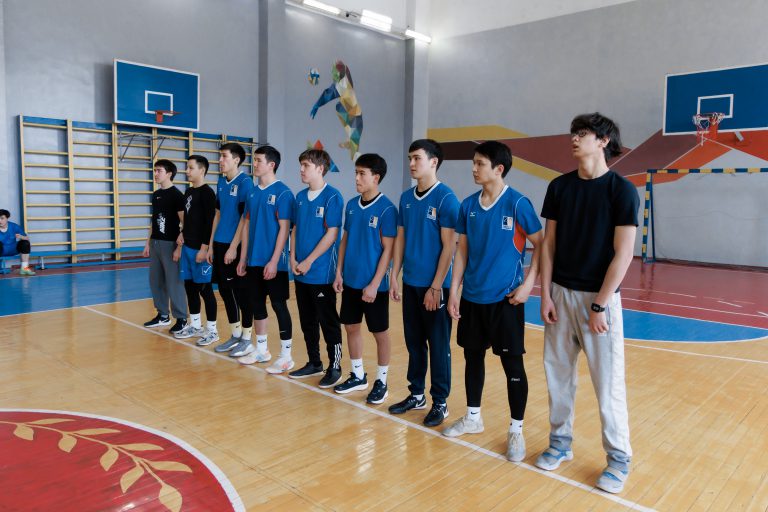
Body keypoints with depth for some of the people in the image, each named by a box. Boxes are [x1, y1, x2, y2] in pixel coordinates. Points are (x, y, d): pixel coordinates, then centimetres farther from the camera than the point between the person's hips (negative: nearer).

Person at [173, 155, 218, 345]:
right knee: (190, 286, 13)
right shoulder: (188, 191, 14)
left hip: (200, 249, -8)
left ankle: (212, 330, 7)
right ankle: (195, 325, 25)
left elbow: (210, 223, -16)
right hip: (187, 247, 8)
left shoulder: (207, 192, -11)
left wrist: (204, 248, -19)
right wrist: (180, 245, 16)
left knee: (205, 288, -3)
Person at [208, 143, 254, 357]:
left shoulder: (245, 182, -11)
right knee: (225, 290, 13)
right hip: (220, 245, 8)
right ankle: (235, 335, 26)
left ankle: (246, 339, 13)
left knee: (242, 292, 1)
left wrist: (233, 247, -17)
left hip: (236, 247, -8)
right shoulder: (221, 182, 12)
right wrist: (211, 244, 14)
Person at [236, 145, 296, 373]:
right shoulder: (253, 192, 10)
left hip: (273, 262, -7)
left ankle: (286, 356, 10)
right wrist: (243, 258, 11)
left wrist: (274, 261, -18)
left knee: (279, 305, 0)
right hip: (254, 261, 7)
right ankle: (261, 349, 28)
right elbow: (247, 225, 14)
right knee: (257, 303, 14)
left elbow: (284, 229, -14)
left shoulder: (282, 192, -10)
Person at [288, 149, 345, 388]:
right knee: (307, 321, 15)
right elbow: (295, 229, 14)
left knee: (328, 321, 2)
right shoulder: (300, 197, 10)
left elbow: (332, 234, -14)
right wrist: (293, 258, 2)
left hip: (322, 272, -7)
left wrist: (309, 261, -14)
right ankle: (314, 363, 29)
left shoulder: (332, 197, -10)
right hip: (300, 272, 7)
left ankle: (334, 367, 15)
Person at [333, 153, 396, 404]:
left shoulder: (386, 209, -13)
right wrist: (339, 273, 6)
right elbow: (345, 240, 12)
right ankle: (358, 376, 31)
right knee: (351, 327, 14)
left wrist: (374, 284, -16)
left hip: (374, 284, -6)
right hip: (351, 281, 6)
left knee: (380, 332, 7)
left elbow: (388, 250, -14)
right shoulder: (351, 205, 5)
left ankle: (381, 382, 22)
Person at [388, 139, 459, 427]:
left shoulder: (445, 198, -11)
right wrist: (394, 277, 7)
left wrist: (436, 287, -15)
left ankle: (440, 402, 19)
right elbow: (400, 239, 12)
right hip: (410, 284, 6)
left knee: (438, 345, 5)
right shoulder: (406, 198, 8)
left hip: (434, 286, -6)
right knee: (414, 342, 15)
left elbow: (449, 247, -13)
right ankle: (416, 394, 30)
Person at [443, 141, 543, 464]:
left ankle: (516, 431, 19)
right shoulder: (468, 205, 4)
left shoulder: (517, 203, -10)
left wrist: (528, 284, -12)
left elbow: (540, 244, -5)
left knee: (512, 364, 3)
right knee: (472, 356, 15)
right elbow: (462, 250, 8)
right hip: (472, 296, 5)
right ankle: (473, 418, 33)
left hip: (505, 298, -5)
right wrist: (454, 291, 4)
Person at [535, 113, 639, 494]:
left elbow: (623, 253, -11)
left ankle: (619, 457, 21)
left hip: (599, 297, -4)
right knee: (558, 373, 10)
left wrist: (599, 305, -14)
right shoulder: (559, 186, 5)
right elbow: (549, 244, 6)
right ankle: (560, 442, 28)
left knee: (608, 381, 3)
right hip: (561, 293, 4)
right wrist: (546, 295, 0)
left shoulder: (621, 190, -7)